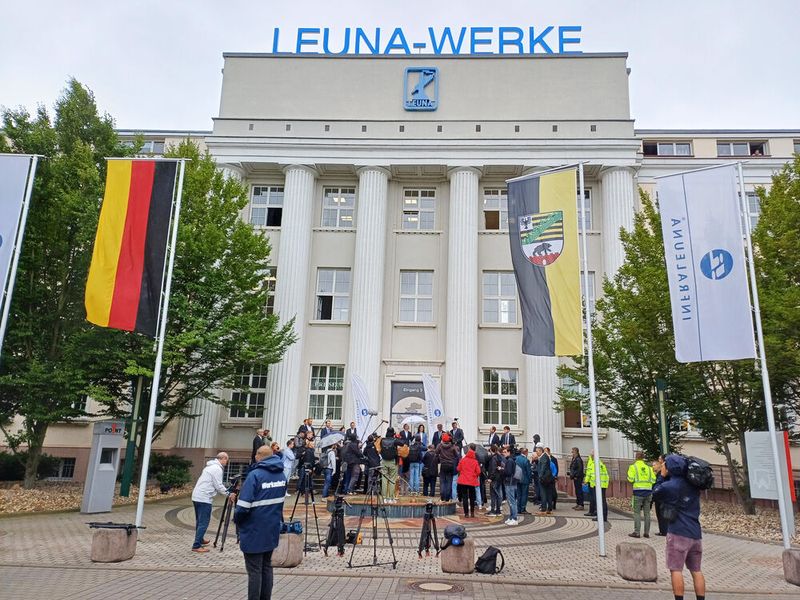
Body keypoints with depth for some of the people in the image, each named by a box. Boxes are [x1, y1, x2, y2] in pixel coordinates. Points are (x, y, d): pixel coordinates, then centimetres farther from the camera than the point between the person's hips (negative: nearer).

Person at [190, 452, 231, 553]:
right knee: (203, 523, -6)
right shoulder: (217, 468, -12)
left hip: (196, 497, 10)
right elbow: (219, 486, -13)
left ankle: (200, 540, 31)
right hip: (204, 499, -10)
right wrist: (228, 494, -2)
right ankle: (196, 546, -6)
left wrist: (226, 493, 21)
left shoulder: (210, 466, 19)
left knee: (199, 521, 20)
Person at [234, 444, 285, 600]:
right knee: (266, 567, 16)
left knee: (254, 571, 2)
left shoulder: (255, 475, -18)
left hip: (254, 532, -7)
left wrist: (237, 520, -4)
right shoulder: (281, 475, 5)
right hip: (272, 530, 7)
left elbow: (243, 506, -21)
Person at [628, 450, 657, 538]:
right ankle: (647, 532, 13)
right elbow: (653, 480, 3)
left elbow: (631, 479, -11)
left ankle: (636, 532, -2)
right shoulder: (648, 467, 8)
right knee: (647, 512, 10)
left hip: (638, 491, -4)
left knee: (637, 512, 0)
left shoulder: (633, 467, -3)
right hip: (648, 491, 4)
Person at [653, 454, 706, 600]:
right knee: (696, 570, 13)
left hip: (678, 533, -7)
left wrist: (662, 476, 6)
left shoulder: (670, 486, -15)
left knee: (676, 569, -1)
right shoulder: (692, 484, 5)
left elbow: (655, 493, 4)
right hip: (696, 533, 7)